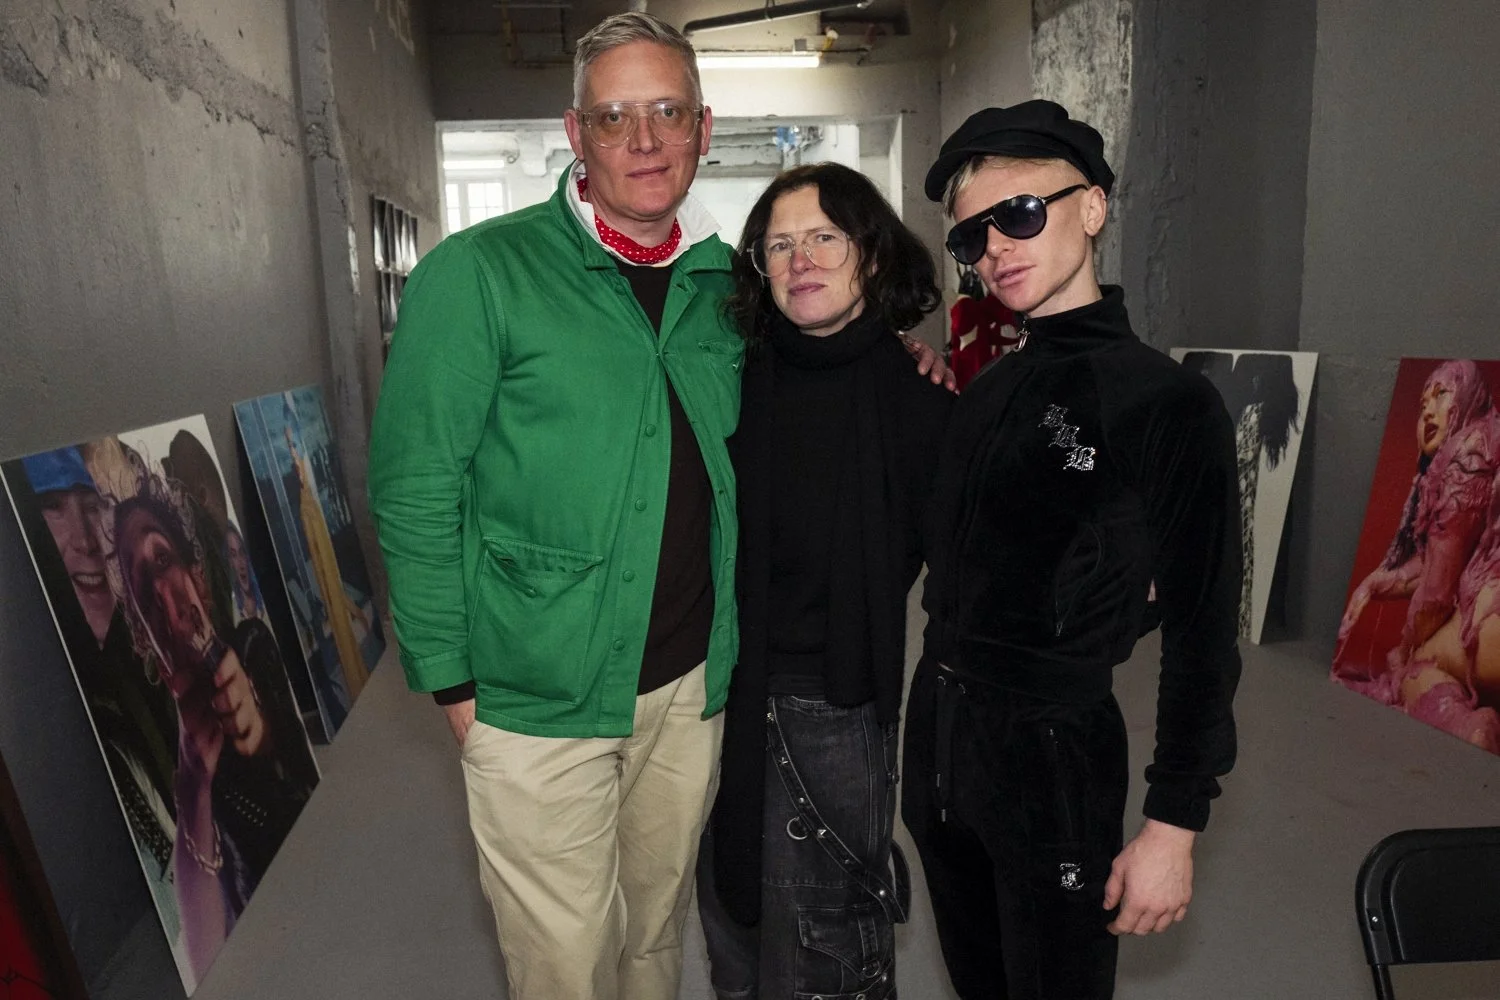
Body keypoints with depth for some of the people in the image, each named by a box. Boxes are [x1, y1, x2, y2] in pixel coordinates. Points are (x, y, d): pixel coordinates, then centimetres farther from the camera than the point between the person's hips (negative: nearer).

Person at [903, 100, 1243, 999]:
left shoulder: (1169, 403, -13)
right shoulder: (985, 392, 6)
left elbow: (1203, 630, -13)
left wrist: (1174, 824, -12)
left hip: (1050, 746, -6)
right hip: (938, 720, 6)